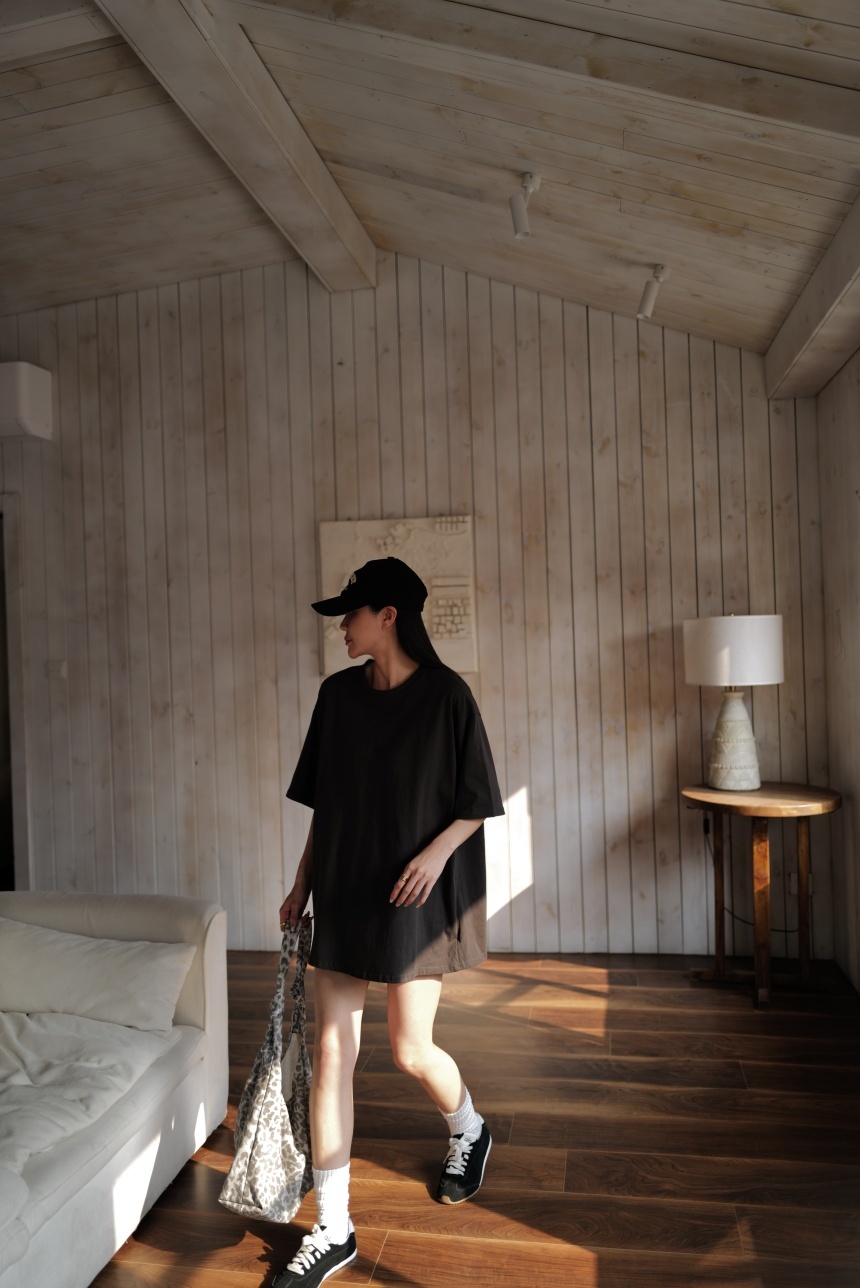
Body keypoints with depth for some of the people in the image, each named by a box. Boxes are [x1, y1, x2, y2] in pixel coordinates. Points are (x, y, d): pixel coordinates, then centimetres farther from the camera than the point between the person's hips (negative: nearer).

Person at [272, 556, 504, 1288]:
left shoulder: (446, 694, -10)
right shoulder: (338, 694, 4)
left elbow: (476, 802, -6)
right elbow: (324, 802, 10)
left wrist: (436, 850, -22)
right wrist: (303, 882, 11)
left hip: (415, 896, -4)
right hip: (344, 890, 5)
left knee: (411, 1049, 4)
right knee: (331, 1050, 4)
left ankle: (469, 1131, 40)